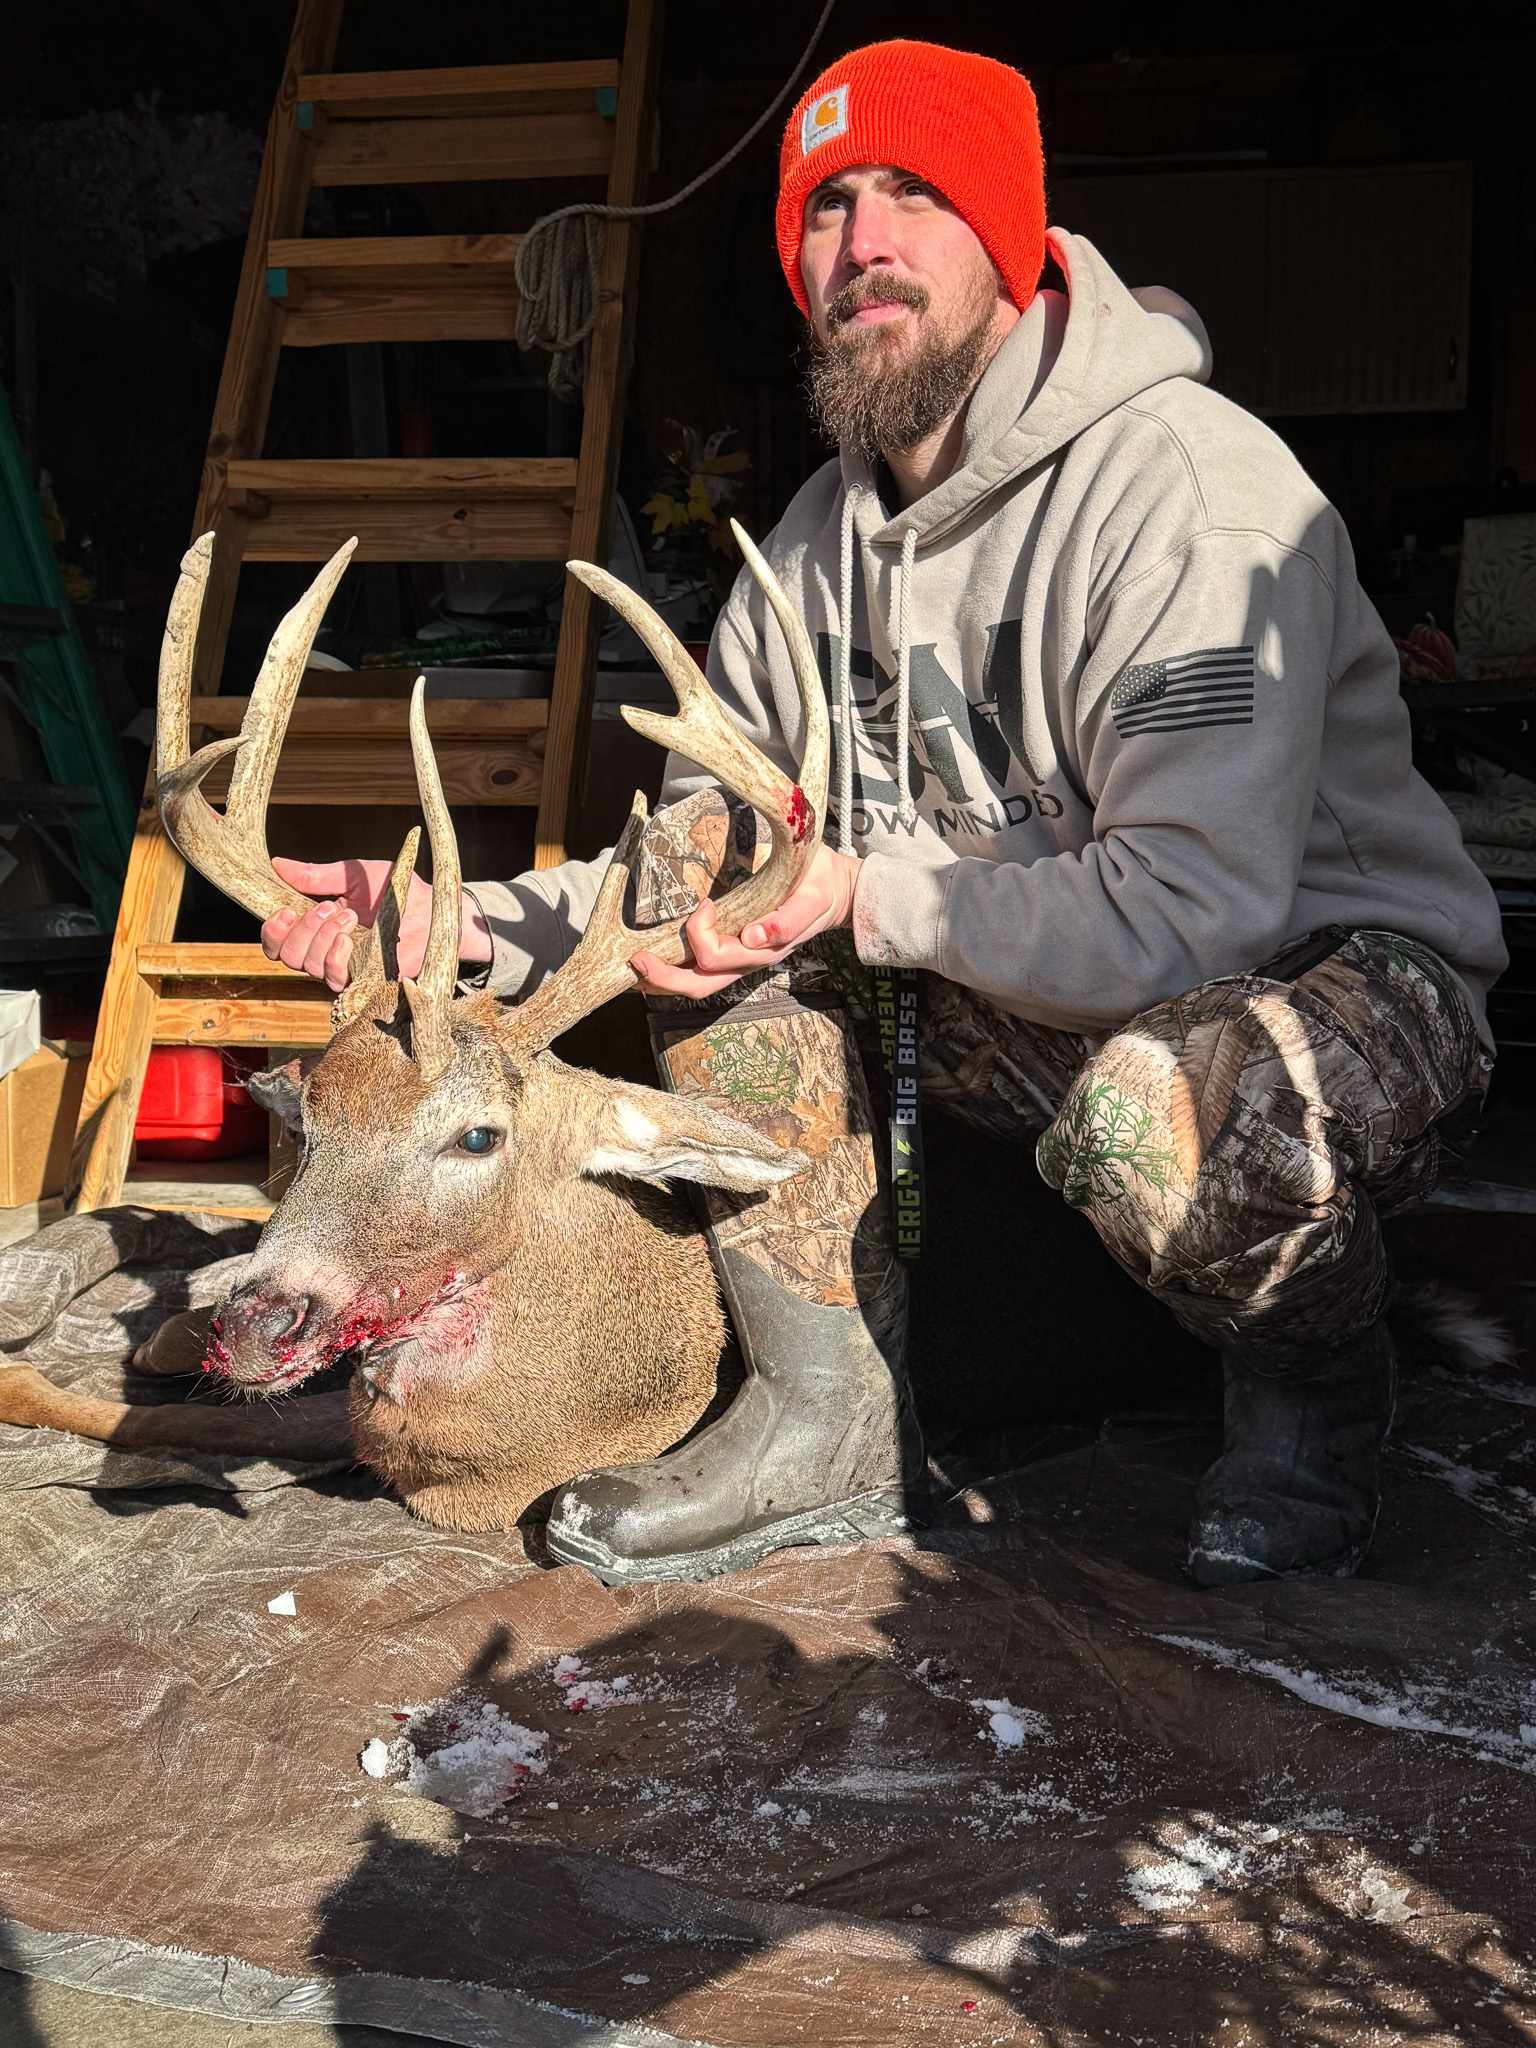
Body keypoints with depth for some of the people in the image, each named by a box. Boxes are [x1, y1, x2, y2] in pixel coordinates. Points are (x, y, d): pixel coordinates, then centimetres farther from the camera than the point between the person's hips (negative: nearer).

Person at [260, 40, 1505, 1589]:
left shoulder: (1189, 488, -21)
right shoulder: (823, 540, 3)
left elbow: (1195, 914, -30)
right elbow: (688, 884, 8)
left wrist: (874, 890, -23)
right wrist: (455, 920, -7)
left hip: (1345, 972, -7)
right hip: (1031, 1003, 7)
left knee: (1154, 1114, -40)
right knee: (712, 864, -7)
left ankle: (1315, 1386, -2)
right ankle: (833, 1417, -3)